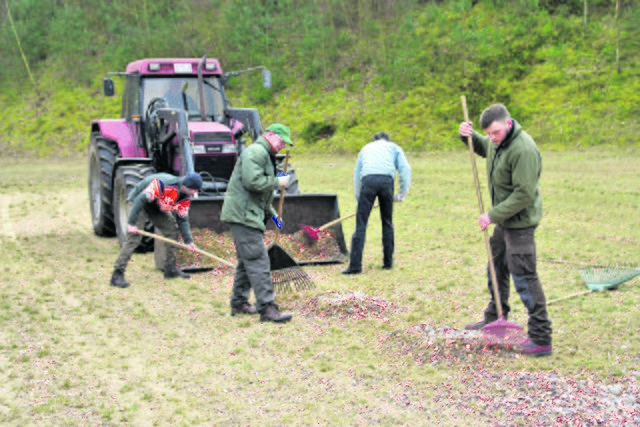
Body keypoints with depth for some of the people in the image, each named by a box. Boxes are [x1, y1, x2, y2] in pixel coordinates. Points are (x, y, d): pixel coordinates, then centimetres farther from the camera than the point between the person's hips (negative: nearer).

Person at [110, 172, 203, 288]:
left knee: (172, 230, 1)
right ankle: (117, 275, -19)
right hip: (141, 202, -8)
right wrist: (132, 223, -35)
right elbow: (141, 199, -35)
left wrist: (188, 240, -8)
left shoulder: (186, 197, -11)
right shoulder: (163, 183, -37)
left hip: (158, 207, 8)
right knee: (134, 236, -19)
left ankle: (171, 269, 12)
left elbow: (182, 219, -1)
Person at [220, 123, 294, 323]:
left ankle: (239, 303, 24)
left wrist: (271, 213, 21)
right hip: (243, 214, -11)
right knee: (257, 260, -14)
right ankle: (266, 308, -16)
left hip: (249, 214, 11)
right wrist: (277, 182, -13)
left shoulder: (265, 156, 25)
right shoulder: (256, 152, -11)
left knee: (247, 260, 16)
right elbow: (252, 181, -24)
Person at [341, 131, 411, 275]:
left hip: (368, 181, 0)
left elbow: (356, 173, 30)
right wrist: (402, 193, 13)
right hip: (386, 180, 0)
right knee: (387, 222, 14)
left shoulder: (366, 148, 34)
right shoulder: (394, 147, 28)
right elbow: (405, 168, 12)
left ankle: (355, 265, -9)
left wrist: (359, 197, 29)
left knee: (361, 224, -3)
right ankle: (388, 262, 17)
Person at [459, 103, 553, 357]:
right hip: (504, 220, 10)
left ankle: (541, 338, -7)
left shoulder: (523, 150, -27)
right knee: (496, 268, 22)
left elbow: (524, 194, -28)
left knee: (523, 277, -10)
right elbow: (483, 148, 28)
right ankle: (495, 318, 40)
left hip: (520, 222, -10)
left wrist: (493, 215, -23)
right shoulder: (497, 141, 4)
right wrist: (469, 136, 6)